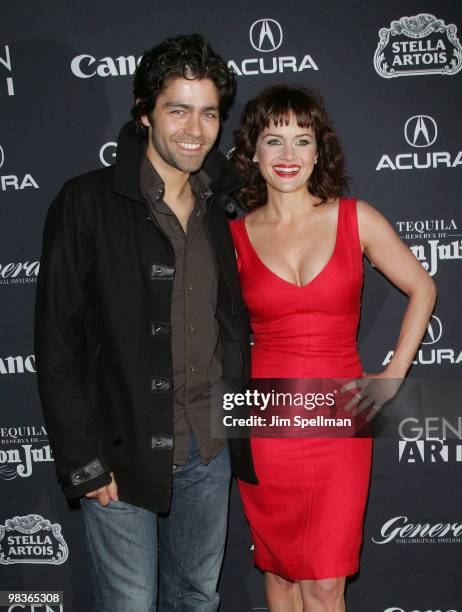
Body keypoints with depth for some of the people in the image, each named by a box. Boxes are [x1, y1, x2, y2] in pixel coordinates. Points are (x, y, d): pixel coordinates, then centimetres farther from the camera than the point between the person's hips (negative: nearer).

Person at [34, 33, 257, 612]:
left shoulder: (223, 210, 6)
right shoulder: (88, 203, -11)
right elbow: (56, 341, -11)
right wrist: (82, 461, -13)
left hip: (209, 450, 5)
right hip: (121, 454, -5)